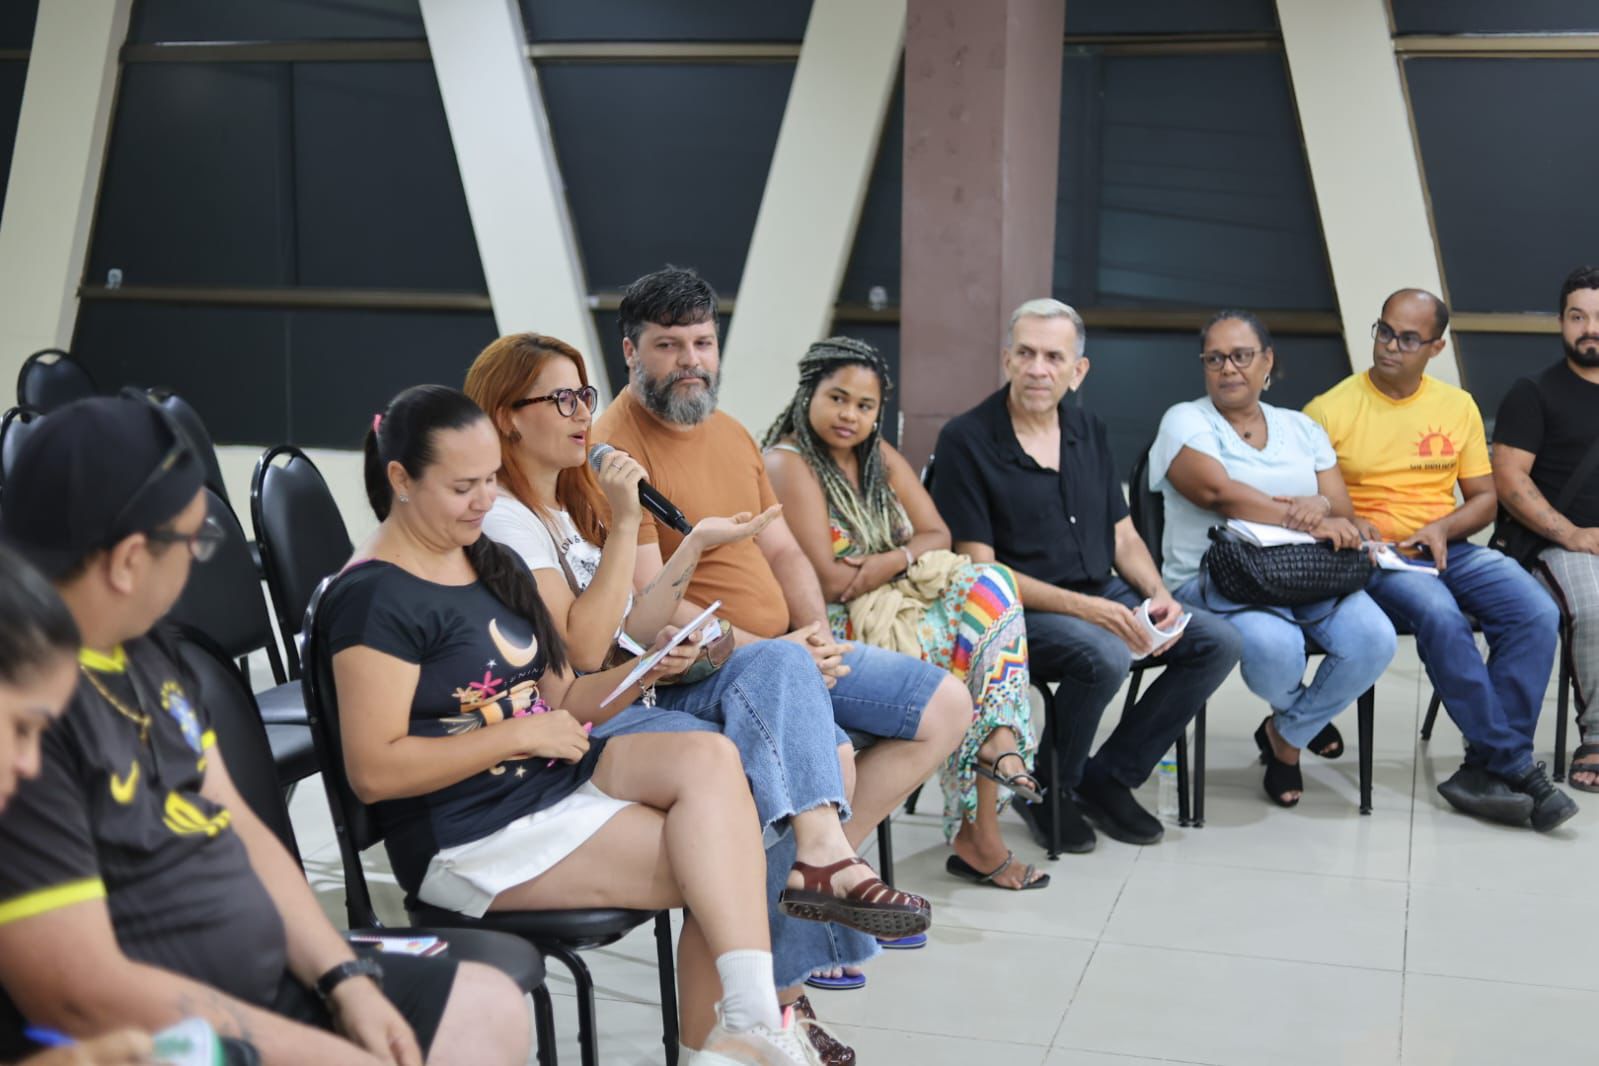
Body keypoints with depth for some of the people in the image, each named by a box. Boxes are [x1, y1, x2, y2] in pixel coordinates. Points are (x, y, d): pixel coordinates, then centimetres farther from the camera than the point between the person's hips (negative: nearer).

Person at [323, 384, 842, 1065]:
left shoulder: (497, 564, 16)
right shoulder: (374, 597, -12)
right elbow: (373, 773, -17)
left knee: (711, 758, -21)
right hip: (469, 838, -8)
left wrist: (646, 670, -2)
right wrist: (518, 734, -16)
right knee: (722, 866, -19)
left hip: (554, 778, 8)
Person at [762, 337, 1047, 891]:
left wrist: (885, 563, -12)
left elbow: (937, 536, 8)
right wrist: (908, 557, -5)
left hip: (899, 604, 7)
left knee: (990, 585, -18)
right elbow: (828, 581, -17)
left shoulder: (881, 456, 14)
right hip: (837, 632, -7)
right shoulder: (788, 463, -10)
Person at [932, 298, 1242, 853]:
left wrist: (1159, 595, -4)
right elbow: (979, 568, -14)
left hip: (1104, 597, 7)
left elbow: (1123, 536, 18)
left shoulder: (1089, 432, 13)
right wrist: (1084, 607, -22)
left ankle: (1108, 777, 3)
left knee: (1218, 641, -9)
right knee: (1105, 656, -35)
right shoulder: (965, 440, -8)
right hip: (1019, 611, -7)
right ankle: (1048, 790, -6)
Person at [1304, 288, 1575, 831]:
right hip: (1374, 557, -4)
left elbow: (1484, 497, 15)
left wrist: (1443, 527, -6)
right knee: (1441, 616, -35)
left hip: (1450, 550, 4)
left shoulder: (1458, 406, 12)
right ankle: (1515, 766, -22)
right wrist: (1345, 524, -19)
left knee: (1536, 612, -23)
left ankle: (1486, 769, -17)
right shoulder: (1330, 410, -1)